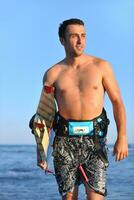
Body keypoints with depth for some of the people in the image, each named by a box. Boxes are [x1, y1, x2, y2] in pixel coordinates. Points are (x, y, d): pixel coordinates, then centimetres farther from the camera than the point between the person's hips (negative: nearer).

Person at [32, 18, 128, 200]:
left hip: (95, 139, -1)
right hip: (65, 141, 1)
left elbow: (117, 102, 4)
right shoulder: (53, 74, 7)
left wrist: (122, 137, -8)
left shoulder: (101, 66, 5)